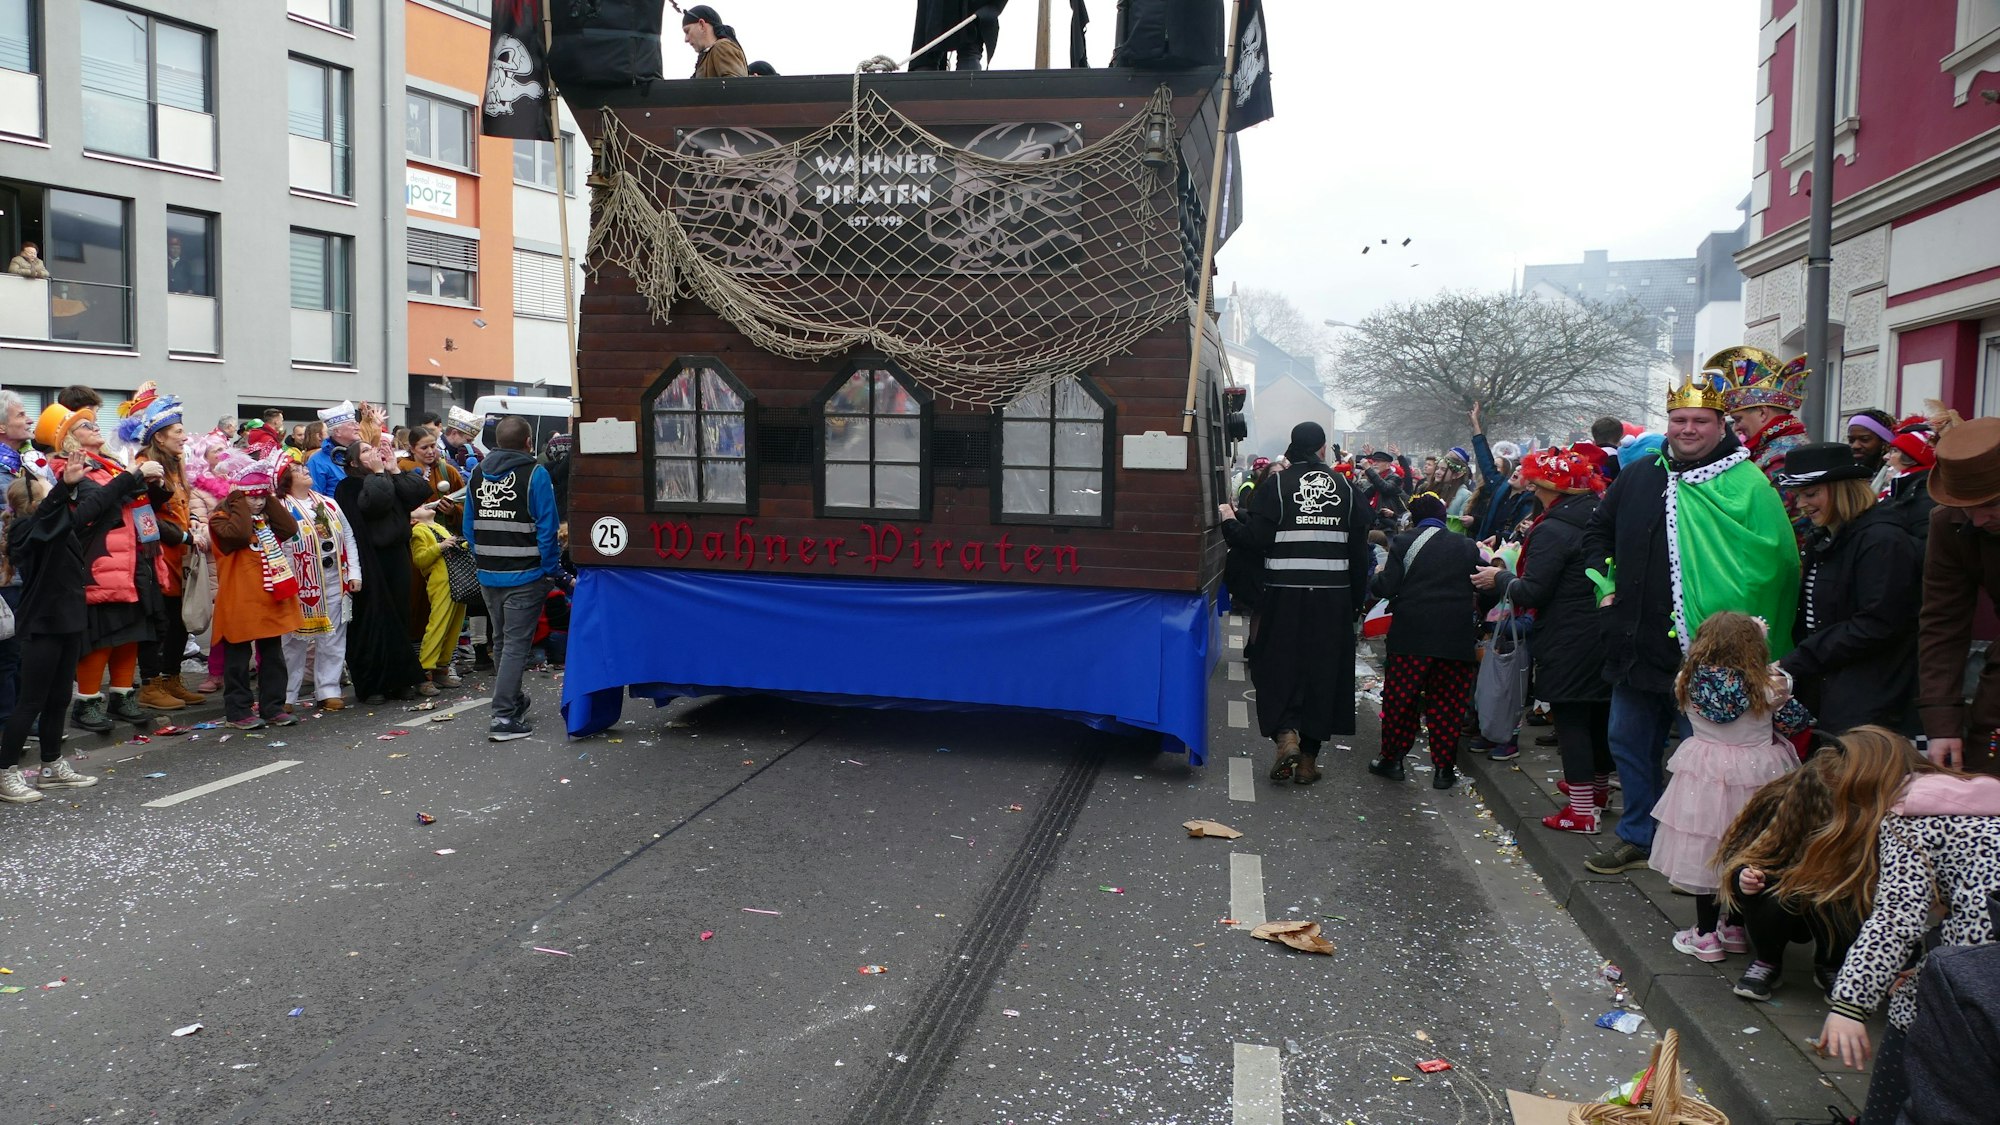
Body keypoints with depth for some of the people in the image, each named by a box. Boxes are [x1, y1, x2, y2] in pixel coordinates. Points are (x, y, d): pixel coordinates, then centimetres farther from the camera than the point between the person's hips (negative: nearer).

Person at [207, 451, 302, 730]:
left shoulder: (265, 517, 15)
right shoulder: (221, 519, -7)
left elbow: (290, 528, -2)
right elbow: (240, 533, -28)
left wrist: (270, 501, -2)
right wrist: (240, 502, -18)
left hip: (270, 601, 7)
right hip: (240, 602, -7)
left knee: (272, 655, 11)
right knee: (238, 659, 2)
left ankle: (273, 707, 18)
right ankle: (238, 711, 9)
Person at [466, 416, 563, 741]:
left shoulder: (476, 474, 8)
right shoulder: (535, 474, -11)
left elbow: (469, 527, 12)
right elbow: (547, 528, -13)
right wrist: (551, 569, -4)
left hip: (488, 576, 6)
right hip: (525, 576, -6)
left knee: (503, 641, 20)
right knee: (516, 644, -4)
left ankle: (513, 700, 36)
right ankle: (504, 717, -9)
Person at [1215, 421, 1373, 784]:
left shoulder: (1276, 484, -4)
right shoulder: (1346, 487, 6)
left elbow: (1256, 537, -12)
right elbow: (1359, 548, 7)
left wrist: (1230, 521, 8)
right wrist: (1358, 598, 14)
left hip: (1286, 592, -2)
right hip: (1333, 595, 3)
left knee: (1277, 664, 10)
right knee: (1323, 670, 9)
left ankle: (1285, 734, -10)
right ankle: (1308, 759, 13)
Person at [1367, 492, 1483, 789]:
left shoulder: (1404, 542, -2)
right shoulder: (1467, 547, 8)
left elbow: (1386, 588, -8)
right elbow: (1482, 590, 8)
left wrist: (1377, 577, 12)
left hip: (1412, 635, -2)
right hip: (1456, 639, 3)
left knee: (1400, 698, 8)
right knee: (1447, 703, 8)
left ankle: (1392, 758, 15)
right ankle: (1444, 767, 11)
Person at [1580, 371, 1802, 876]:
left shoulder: (1747, 486, -9)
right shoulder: (1638, 477, 8)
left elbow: (1773, 563, -14)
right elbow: (1598, 531, 23)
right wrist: (1609, 584, 10)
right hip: (1636, 646, 6)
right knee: (1629, 742, 16)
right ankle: (1637, 837, 32)